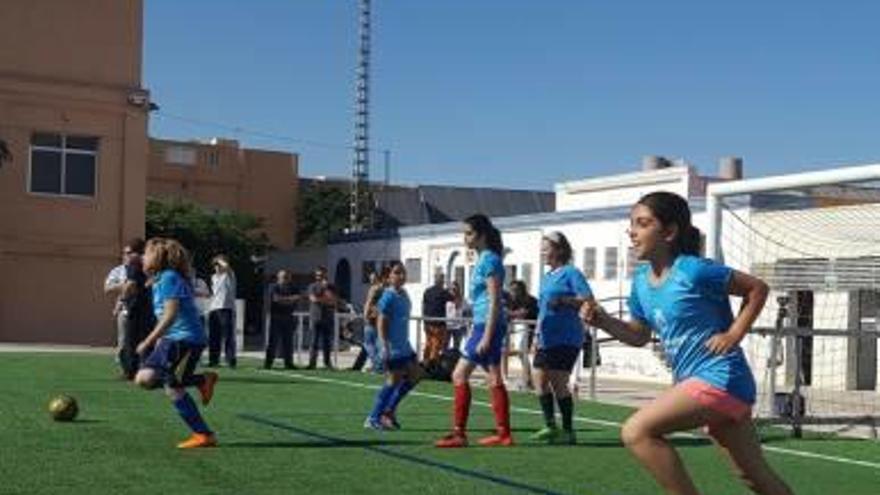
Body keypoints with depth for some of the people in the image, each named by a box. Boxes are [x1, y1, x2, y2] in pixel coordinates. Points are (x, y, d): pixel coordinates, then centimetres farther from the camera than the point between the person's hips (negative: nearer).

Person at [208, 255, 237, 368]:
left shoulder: (229, 275, 0)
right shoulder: (214, 277, 21)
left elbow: (227, 266, -23)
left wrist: (220, 260, -4)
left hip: (226, 308, -7)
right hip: (213, 308, 7)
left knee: (228, 336, -9)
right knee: (213, 337, 7)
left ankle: (231, 360, -10)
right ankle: (213, 360, 15)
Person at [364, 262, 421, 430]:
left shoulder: (404, 294, 11)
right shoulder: (388, 297, -15)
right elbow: (381, 323, -17)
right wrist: (385, 347, -22)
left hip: (404, 345, 9)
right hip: (392, 347, -9)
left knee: (413, 376, 10)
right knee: (394, 381, -6)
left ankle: (389, 410, 20)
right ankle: (373, 419, 5)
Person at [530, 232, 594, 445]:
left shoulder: (571, 273, -7)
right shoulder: (546, 277, 17)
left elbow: (588, 299, -15)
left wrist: (562, 300, -23)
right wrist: (538, 334, 23)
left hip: (566, 338, -8)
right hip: (546, 338, 8)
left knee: (558, 383, -5)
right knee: (540, 379, 4)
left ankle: (568, 431, 6)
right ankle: (550, 426, 13)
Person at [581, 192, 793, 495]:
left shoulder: (694, 270, -15)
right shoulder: (641, 281, 8)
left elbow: (757, 289, -6)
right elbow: (640, 335, 19)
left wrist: (733, 335, -12)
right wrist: (603, 321, 3)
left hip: (718, 377, -8)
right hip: (694, 380, 8)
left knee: (636, 432, -19)